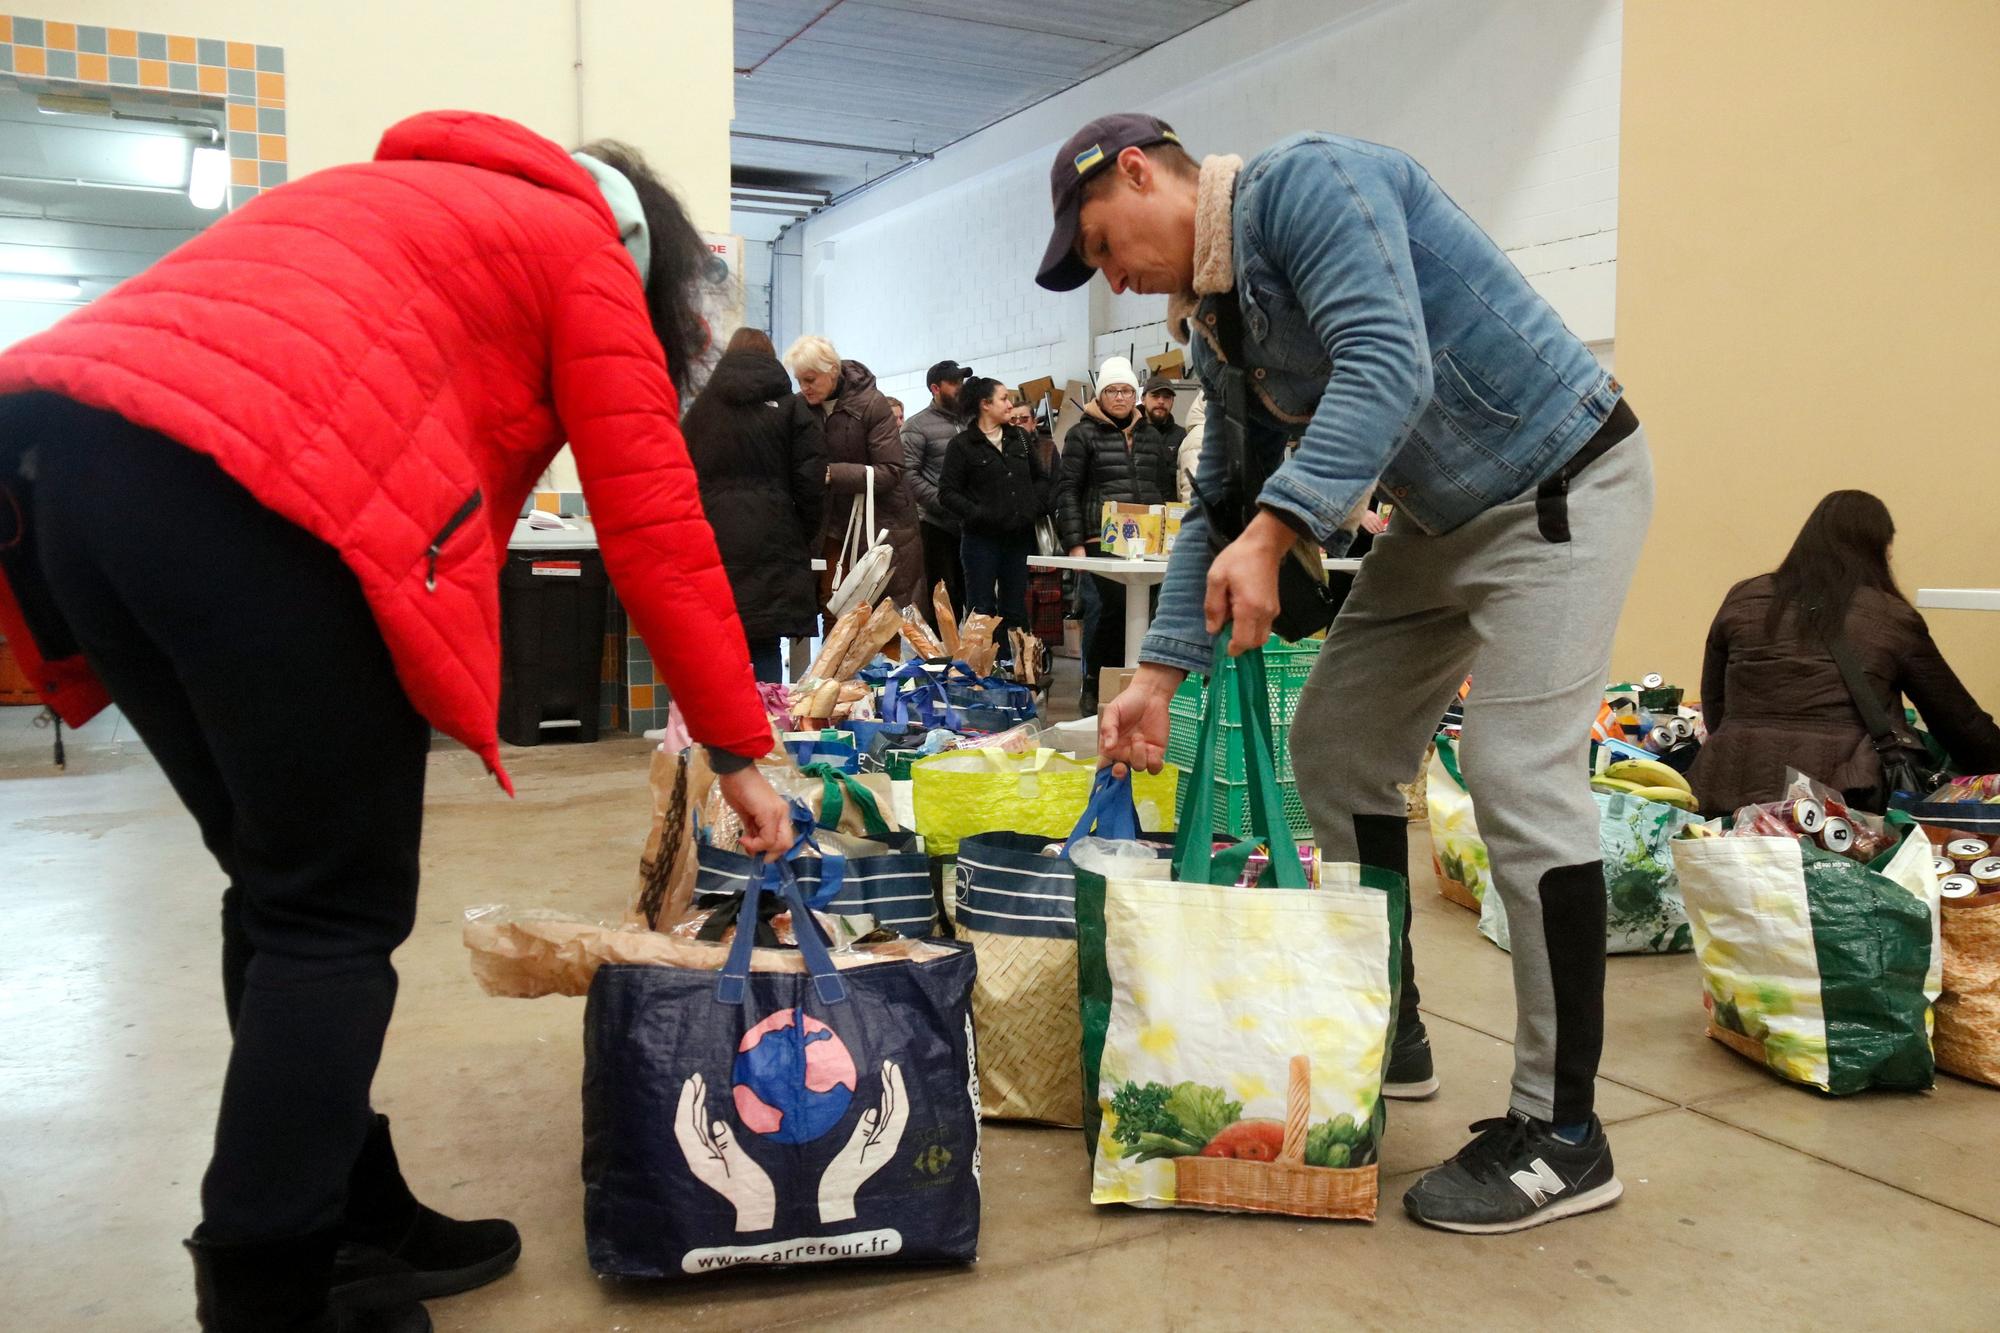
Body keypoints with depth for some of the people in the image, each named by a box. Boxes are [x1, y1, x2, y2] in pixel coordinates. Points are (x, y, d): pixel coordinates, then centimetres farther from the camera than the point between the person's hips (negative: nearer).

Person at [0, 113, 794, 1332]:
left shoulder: (394, 202, 36)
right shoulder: (580, 253, 15)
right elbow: (656, 527, 7)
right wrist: (738, 749, 14)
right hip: (252, 490, -8)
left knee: (282, 887, 16)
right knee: (336, 915, 4)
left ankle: (359, 1225, 26)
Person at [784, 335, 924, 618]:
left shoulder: (871, 403, -14)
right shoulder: (801, 407, -1)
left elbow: (890, 471, -18)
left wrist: (832, 474, -27)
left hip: (879, 523, -3)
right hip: (833, 523, 4)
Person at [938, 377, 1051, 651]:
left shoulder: (1019, 438, 13)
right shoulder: (962, 444, -4)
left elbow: (1041, 477, 20)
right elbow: (947, 492, -7)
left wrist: (1036, 508, 4)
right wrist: (978, 514, -16)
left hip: (1019, 536, 5)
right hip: (982, 538, -5)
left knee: (1015, 610, 9)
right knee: (982, 610, -1)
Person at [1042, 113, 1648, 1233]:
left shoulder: (1304, 183, -18)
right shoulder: (1216, 321, 9)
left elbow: (1388, 365, -31)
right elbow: (1223, 503, 10)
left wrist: (1273, 531, -38)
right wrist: (1160, 675, 3)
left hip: (1559, 487, -9)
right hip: (1442, 517, 10)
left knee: (1521, 782, -15)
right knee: (1336, 745, 8)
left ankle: (1562, 1136, -4)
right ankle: (1392, 1033, 21)